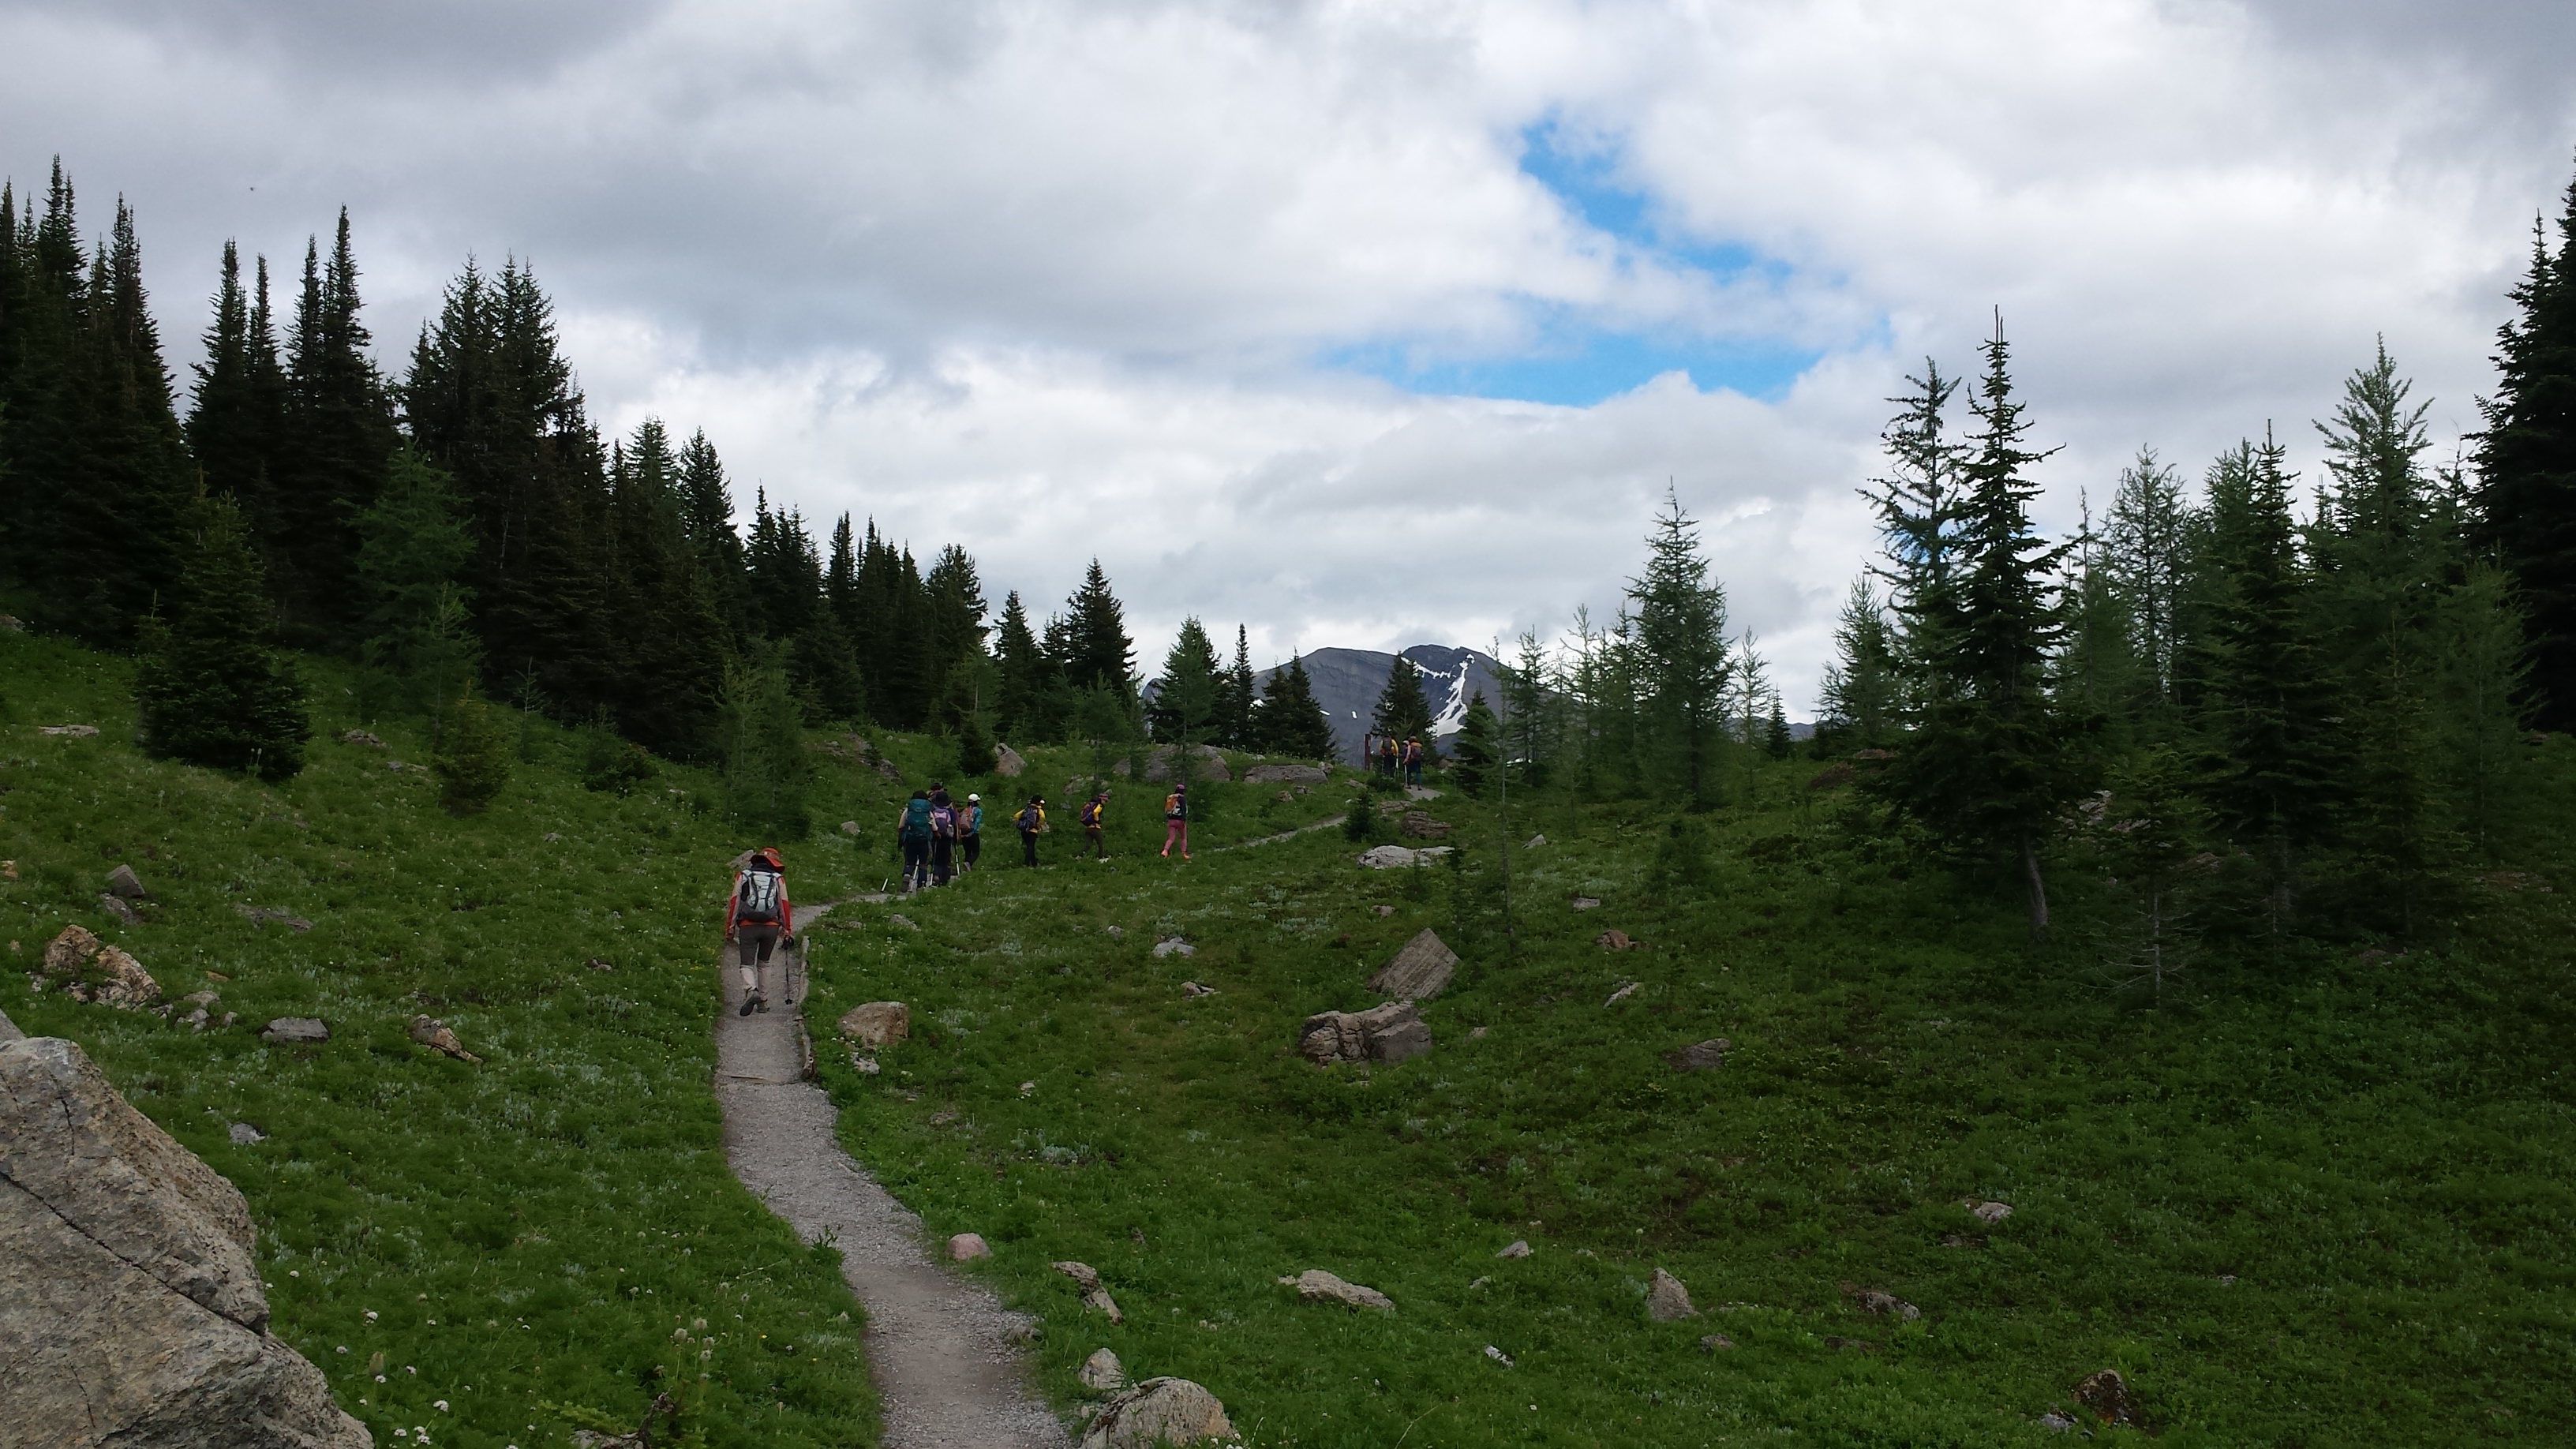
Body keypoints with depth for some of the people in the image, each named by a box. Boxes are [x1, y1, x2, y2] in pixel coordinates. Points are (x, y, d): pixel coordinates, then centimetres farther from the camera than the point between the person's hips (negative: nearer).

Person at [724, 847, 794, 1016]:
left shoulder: (742, 876, 9)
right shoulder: (778, 879, 11)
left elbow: (734, 903, 4)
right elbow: (784, 906, 10)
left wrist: (730, 927, 7)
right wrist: (787, 930, 15)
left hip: (748, 926, -2)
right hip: (771, 926, 2)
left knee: (747, 963, 1)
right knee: (763, 963, 19)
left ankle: (751, 991, -28)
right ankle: (763, 1001, 17)